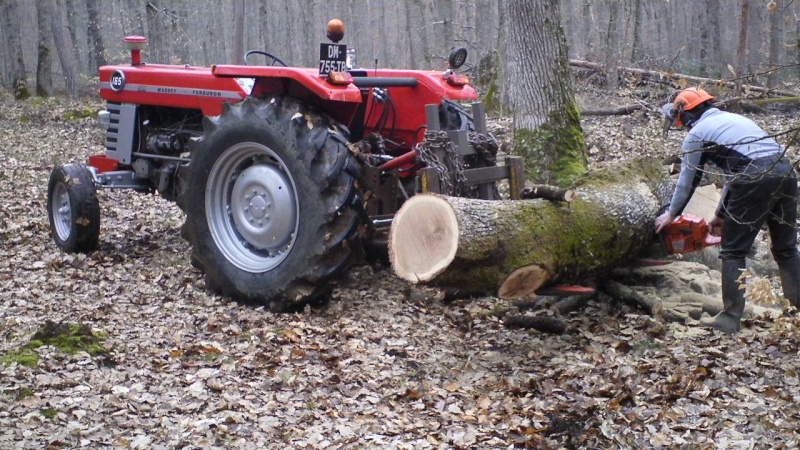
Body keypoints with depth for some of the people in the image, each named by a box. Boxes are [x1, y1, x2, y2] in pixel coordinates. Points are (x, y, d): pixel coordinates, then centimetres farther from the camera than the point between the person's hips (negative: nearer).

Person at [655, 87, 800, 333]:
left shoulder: (697, 133, 9)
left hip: (755, 181, -7)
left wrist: (671, 213, 32)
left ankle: (729, 319, 6)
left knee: (733, 252, 5)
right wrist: (721, 215, 38)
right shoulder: (734, 119, 30)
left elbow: (687, 181, 17)